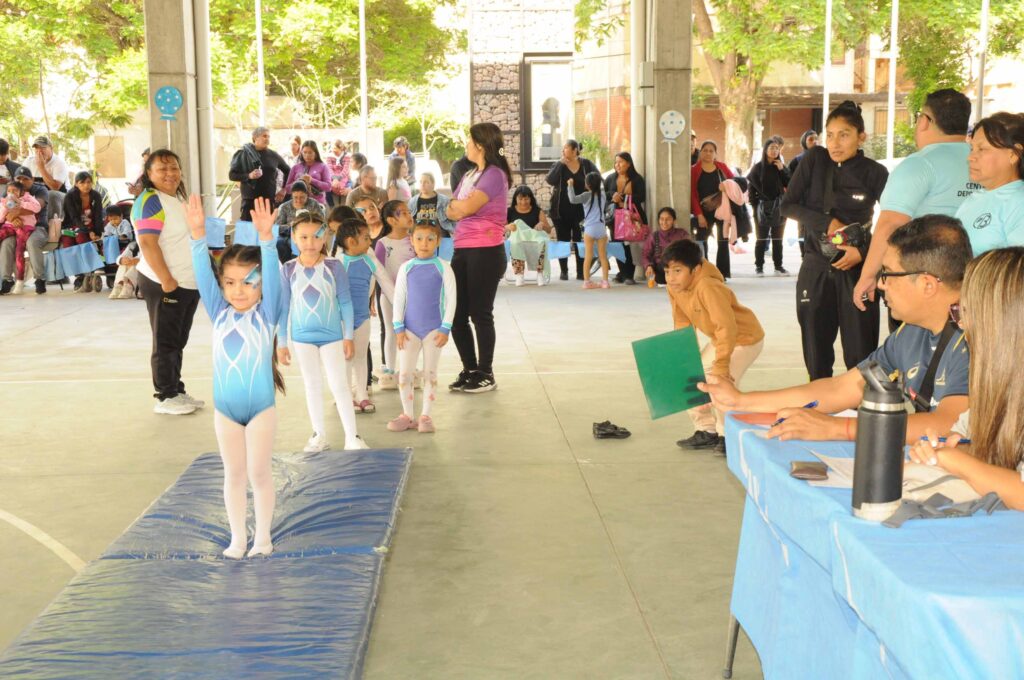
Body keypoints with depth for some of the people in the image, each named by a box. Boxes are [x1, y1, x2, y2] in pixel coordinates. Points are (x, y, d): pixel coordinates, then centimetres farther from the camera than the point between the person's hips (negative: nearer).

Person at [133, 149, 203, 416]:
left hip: (189, 284, 9)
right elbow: (148, 244, -22)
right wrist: (167, 280, -24)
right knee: (166, 342, -1)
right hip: (165, 284, -9)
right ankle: (166, 397, 6)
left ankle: (177, 391, 24)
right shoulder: (150, 201, -14)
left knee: (178, 341, 15)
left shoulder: (178, 200, 15)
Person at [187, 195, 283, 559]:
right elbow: (203, 275, -9)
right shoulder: (219, 313, 1)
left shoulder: (265, 314, -6)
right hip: (225, 408, 3)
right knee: (233, 474, 12)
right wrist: (198, 235, -23)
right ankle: (237, 537, 23)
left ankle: (263, 536, 19)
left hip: (261, 406, -3)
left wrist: (266, 238, -34)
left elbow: (273, 276, -20)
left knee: (259, 472, 6)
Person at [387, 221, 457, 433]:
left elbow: (451, 299, -4)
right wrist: (399, 328, -3)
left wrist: (445, 328, -9)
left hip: (434, 328, -2)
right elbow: (398, 299, 3)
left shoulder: (443, 268, -5)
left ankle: (425, 415, 15)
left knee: (430, 373, 5)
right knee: (404, 373, 1)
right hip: (410, 328, 2)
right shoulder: (406, 268, 1)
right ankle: (407, 415, 14)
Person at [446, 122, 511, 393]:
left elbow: (467, 206, -17)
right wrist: (463, 207, -6)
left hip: (486, 251, -8)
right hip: (462, 250, 8)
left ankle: (486, 374, 11)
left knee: (480, 314, -1)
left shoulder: (495, 174, -10)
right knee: (457, 315, 8)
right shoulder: (469, 175, 18)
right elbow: (451, 211, 13)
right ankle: (470, 370, 21)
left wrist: (457, 204, 2)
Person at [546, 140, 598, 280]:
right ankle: (563, 271, 13)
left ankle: (581, 272, 6)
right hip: (561, 209, 1)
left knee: (580, 241, 0)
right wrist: (561, 163, -14)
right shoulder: (558, 165, 2)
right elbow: (550, 180, -13)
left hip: (580, 209, -1)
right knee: (563, 241, 5)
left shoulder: (586, 164, 1)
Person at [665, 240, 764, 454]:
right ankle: (707, 431, 22)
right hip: (718, 339, 9)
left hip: (744, 338, -9)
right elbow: (682, 325, 2)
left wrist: (721, 365, -35)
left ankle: (728, 436, -1)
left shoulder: (708, 287, -35)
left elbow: (727, 327, -37)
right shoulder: (674, 288, -9)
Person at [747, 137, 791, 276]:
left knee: (778, 239, 8)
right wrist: (755, 204, -5)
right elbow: (751, 186, 0)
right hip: (763, 207, -2)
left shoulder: (782, 166, 6)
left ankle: (778, 266, 13)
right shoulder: (758, 167, -1)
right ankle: (759, 266, 8)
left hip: (779, 207, 2)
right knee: (762, 239, 2)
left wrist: (782, 170, -10)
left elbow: (789, 185, -1)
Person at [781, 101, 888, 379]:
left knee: (860, 355, -3)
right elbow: (788, 205, 1)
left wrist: (863, 251, -13)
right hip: (815, 268, 2)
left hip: (856, 270, -2)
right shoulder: (814, 159, 0)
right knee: (816, 356, 8)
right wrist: (826, 223, -11)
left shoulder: (875, 173, -5)